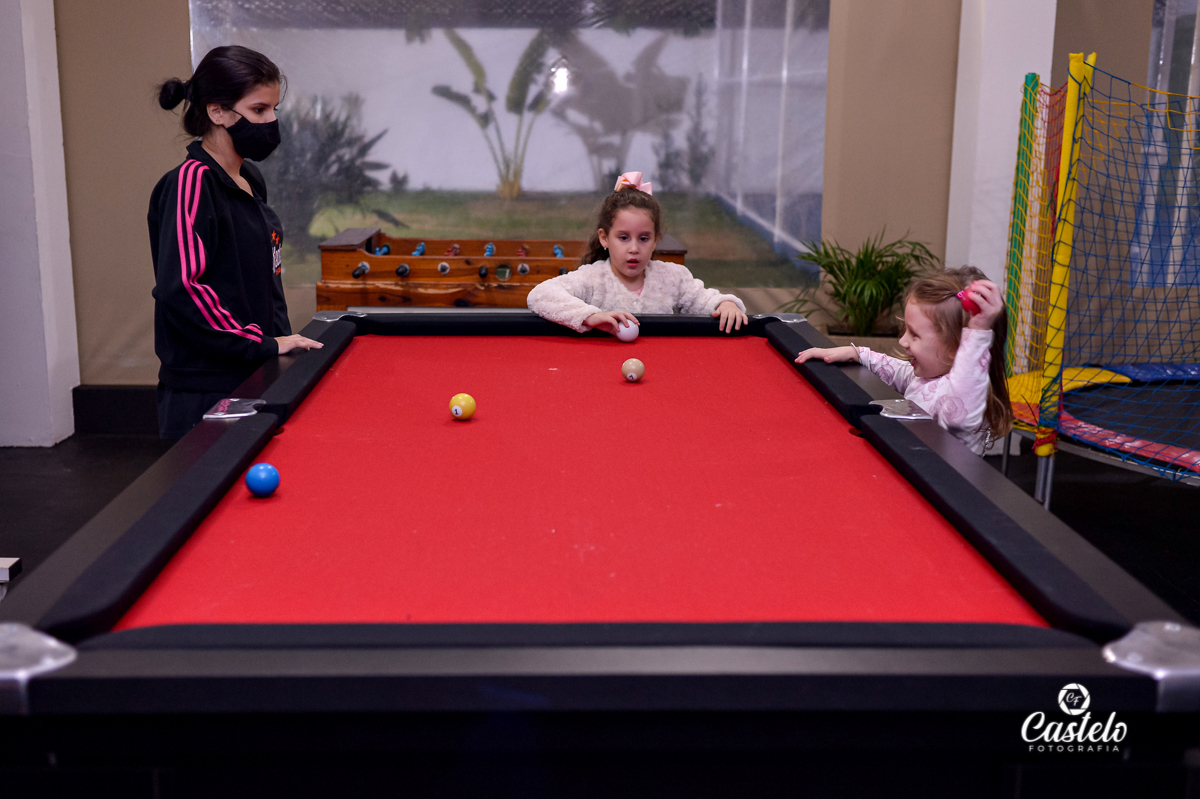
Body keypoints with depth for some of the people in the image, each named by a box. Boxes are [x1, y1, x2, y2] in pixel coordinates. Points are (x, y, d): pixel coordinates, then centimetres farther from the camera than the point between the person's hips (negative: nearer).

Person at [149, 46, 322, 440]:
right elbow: (180, 289, -24)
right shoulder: (190, 182, -15)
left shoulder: (251, 179, 12)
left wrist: (281, 339, 10)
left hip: (256, 379, 8)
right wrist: (262, 344, -19)